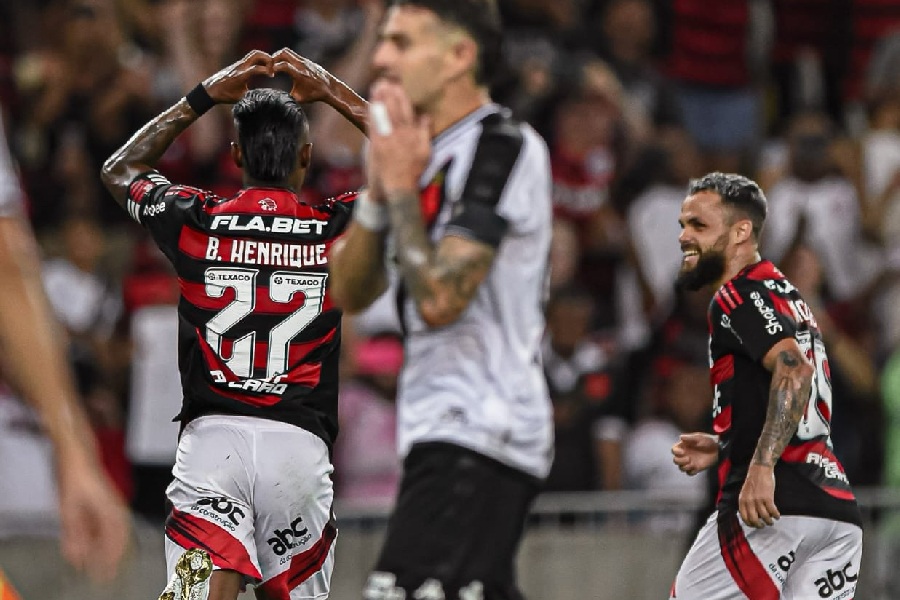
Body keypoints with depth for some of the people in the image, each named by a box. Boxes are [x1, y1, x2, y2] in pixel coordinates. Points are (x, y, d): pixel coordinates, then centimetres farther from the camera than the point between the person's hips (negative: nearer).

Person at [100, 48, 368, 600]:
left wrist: (202, 99, 24)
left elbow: (120, 171, 27)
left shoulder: (195, 222, 4)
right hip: (300, 445, 1)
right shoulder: (337, 230, 3)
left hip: (211, 436, 0)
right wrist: (336, 95, 22)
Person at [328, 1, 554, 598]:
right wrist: (378, 189, 0)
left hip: (477, 433, -10)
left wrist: (402, 186, -9)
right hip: (445, 433, 10)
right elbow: (351, 293, 14)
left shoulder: (505, 148, -12)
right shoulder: (427, 152, 16)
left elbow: (439, 299, -20)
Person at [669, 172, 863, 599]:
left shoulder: (738, 296, -4)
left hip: (774, 506, -9)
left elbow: (795, 370, -22)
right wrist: (721, 448, 23)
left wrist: (761, 467, -30)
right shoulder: (789, 297, 26)